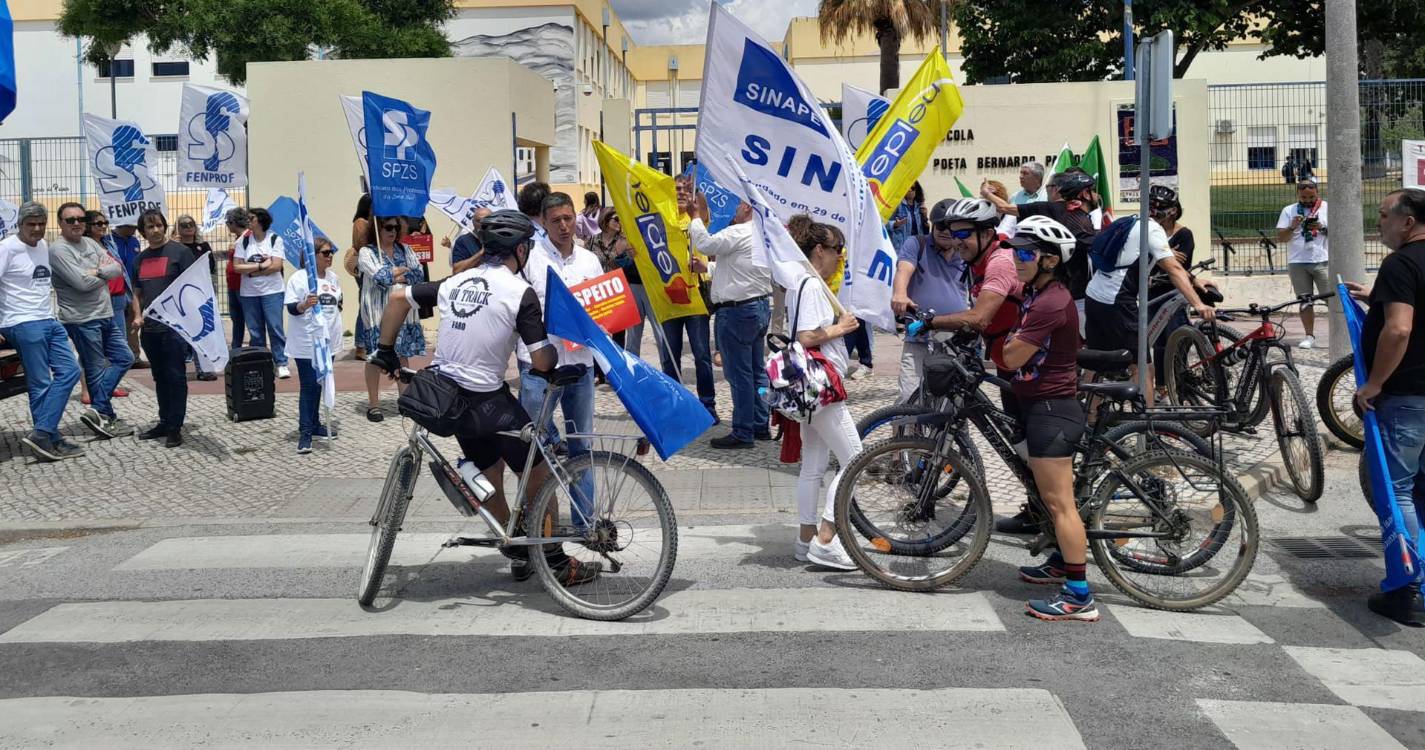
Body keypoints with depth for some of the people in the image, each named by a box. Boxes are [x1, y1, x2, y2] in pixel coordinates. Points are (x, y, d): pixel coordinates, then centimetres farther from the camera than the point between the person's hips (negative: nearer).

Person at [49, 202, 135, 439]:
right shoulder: (58, 249, -11)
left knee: (124, 357, 9)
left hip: (105, 316, 8)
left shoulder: (90, 243, 12)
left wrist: (97, 271, -14)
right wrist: (106, 272, -3)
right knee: (97, 370, 0)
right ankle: (108, 418, 8)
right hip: (82, 319, -8)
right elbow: (82, 282, -20)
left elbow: (118, 268, 4)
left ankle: (97, 411, 8)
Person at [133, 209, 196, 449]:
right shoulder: (141, 258, 14)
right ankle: (164, 422, 23)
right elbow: (138, 293, 21)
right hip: (150, 328, 6)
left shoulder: (180, 252, -3)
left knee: (175, 376, -3)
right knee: (160, 377, 14)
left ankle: (175, 428, 2)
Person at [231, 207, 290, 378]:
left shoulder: (275, 239, -1)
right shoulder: (243, 241, 6)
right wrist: (261, 265, -10)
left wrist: (250, 270, -8)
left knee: (275, 328, -8)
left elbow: (276, 266, -11)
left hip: (272, 291, -3)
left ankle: (281, 364, -3)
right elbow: (238, 267, -1)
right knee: (255, 332, 6)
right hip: (249, 293, 3)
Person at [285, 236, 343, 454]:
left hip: (327, 340, 6)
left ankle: (314, 424, 25)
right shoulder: (299, 278, -11)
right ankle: (305, 432, -4)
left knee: (319, 384, 14)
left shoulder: (333, 277, 9)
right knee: (308, 386, -6)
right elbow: (291, 308, -15)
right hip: (306, 342, -6)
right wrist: (304, 305, -33)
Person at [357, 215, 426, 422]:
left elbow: (419, 275, 1)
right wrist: (405, 270, -6)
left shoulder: (404, 250, 11)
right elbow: (380, 277, -18)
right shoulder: (367, 252, -4)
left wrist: (396, 276, -11)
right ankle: (373, 404, 10)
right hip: (378, 313, -4)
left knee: (402, 354, 8)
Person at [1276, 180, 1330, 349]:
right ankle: (1309, 336, 11)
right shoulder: (1289, 211, 9)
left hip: (1322, 261, -1)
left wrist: (1322, 228, -14)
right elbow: (1280, 238, 5)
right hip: (1297, 263, 2)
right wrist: (1292, 227, -12)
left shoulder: (1327, 208, 6)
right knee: (1305, 302, 5)